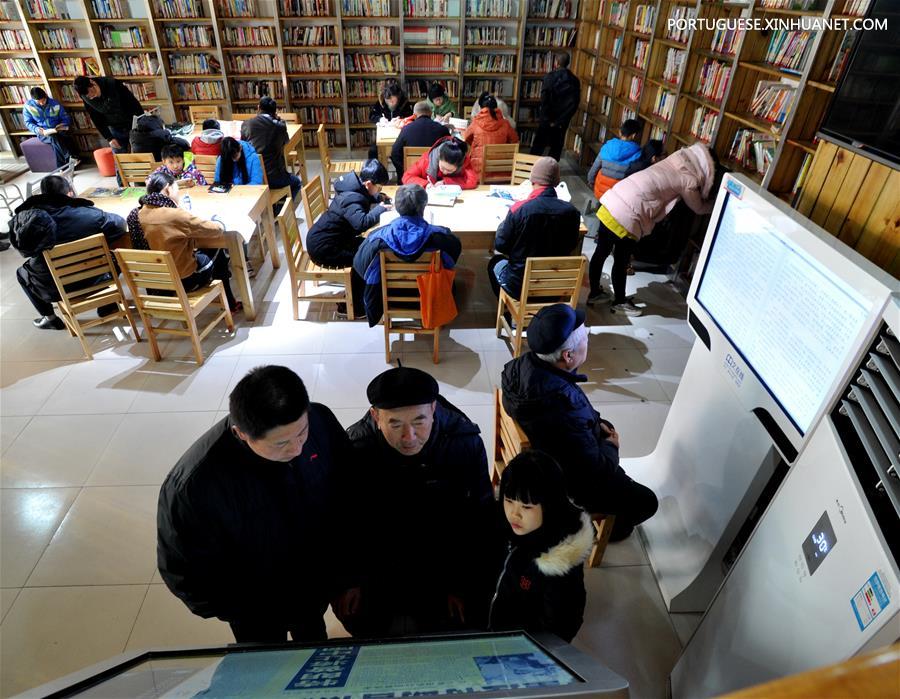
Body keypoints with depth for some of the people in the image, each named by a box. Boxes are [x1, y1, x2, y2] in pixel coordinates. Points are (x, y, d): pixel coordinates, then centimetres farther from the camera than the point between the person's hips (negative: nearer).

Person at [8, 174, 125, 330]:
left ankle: (50, 318, 35)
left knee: (22, 273, 34)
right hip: (93, 280, -2)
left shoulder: (25, 218, -11)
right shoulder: (89, 214, -19)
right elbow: (120, 224, -5)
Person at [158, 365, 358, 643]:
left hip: (317, 584, 3)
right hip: (257, 610, -3)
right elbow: (184, 572, -20)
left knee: (313, 639, 34)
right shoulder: (194, 486, -39)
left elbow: (347, 503, -12)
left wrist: (346, 578, -6)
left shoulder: (321, 421, -28)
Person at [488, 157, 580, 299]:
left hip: (519, 285, -3)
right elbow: (570, 246, 3)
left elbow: (500, 245, -11)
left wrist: (503, 225, 7)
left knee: (495, 262, 29)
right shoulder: (571, 211, -14)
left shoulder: (519, 209, -23)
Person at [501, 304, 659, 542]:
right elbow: (595, 471, -28)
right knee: (646, 502, 8)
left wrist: (595, 421, 0)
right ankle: (607, 526, 35)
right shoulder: (565, 411, -43)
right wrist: (611, 447, -9)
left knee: (606, 426, 28)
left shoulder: (525, 364, -19)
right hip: (563, 484, -8)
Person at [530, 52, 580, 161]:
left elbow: (544, 99, -17)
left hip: (547, 120, -3)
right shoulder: (575, 80, 3)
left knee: (538, 146, 8)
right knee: (556, 148, 13)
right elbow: (574, 103, -3)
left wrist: (547, 120, -12)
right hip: (563, 122, 3)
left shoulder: (550, 76, -9)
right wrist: (562, 120, -4)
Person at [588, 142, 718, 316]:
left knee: (601, 252, 18)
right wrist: (717, 200, 32)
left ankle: (594, 292, 34)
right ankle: (619, 302, 28)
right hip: (626, 217, -8)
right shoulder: (689, 180, -2)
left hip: (611, 203, 8)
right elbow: (699, 208, 14)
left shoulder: (676, 160, 18)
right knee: (621, 262, 10)